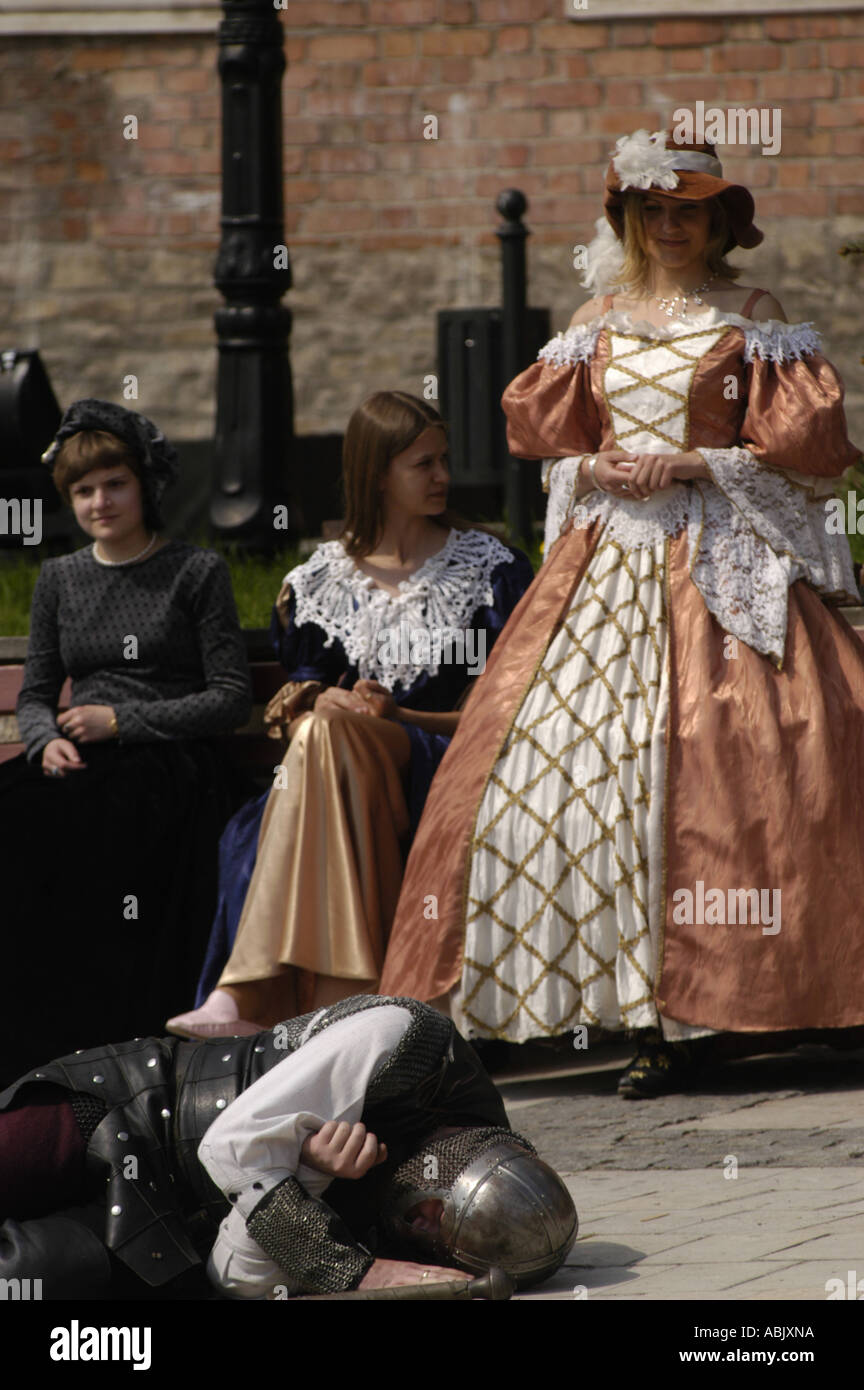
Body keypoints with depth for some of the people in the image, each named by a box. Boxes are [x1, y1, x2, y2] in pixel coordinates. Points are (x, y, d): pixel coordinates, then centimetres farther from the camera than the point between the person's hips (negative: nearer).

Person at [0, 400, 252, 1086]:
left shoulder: (198, 573, 6)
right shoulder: (60, 578, 20)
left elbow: (233, 699, 0)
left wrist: (122, 721, -9)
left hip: (171, 765, -5)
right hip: (78, 765, 5)